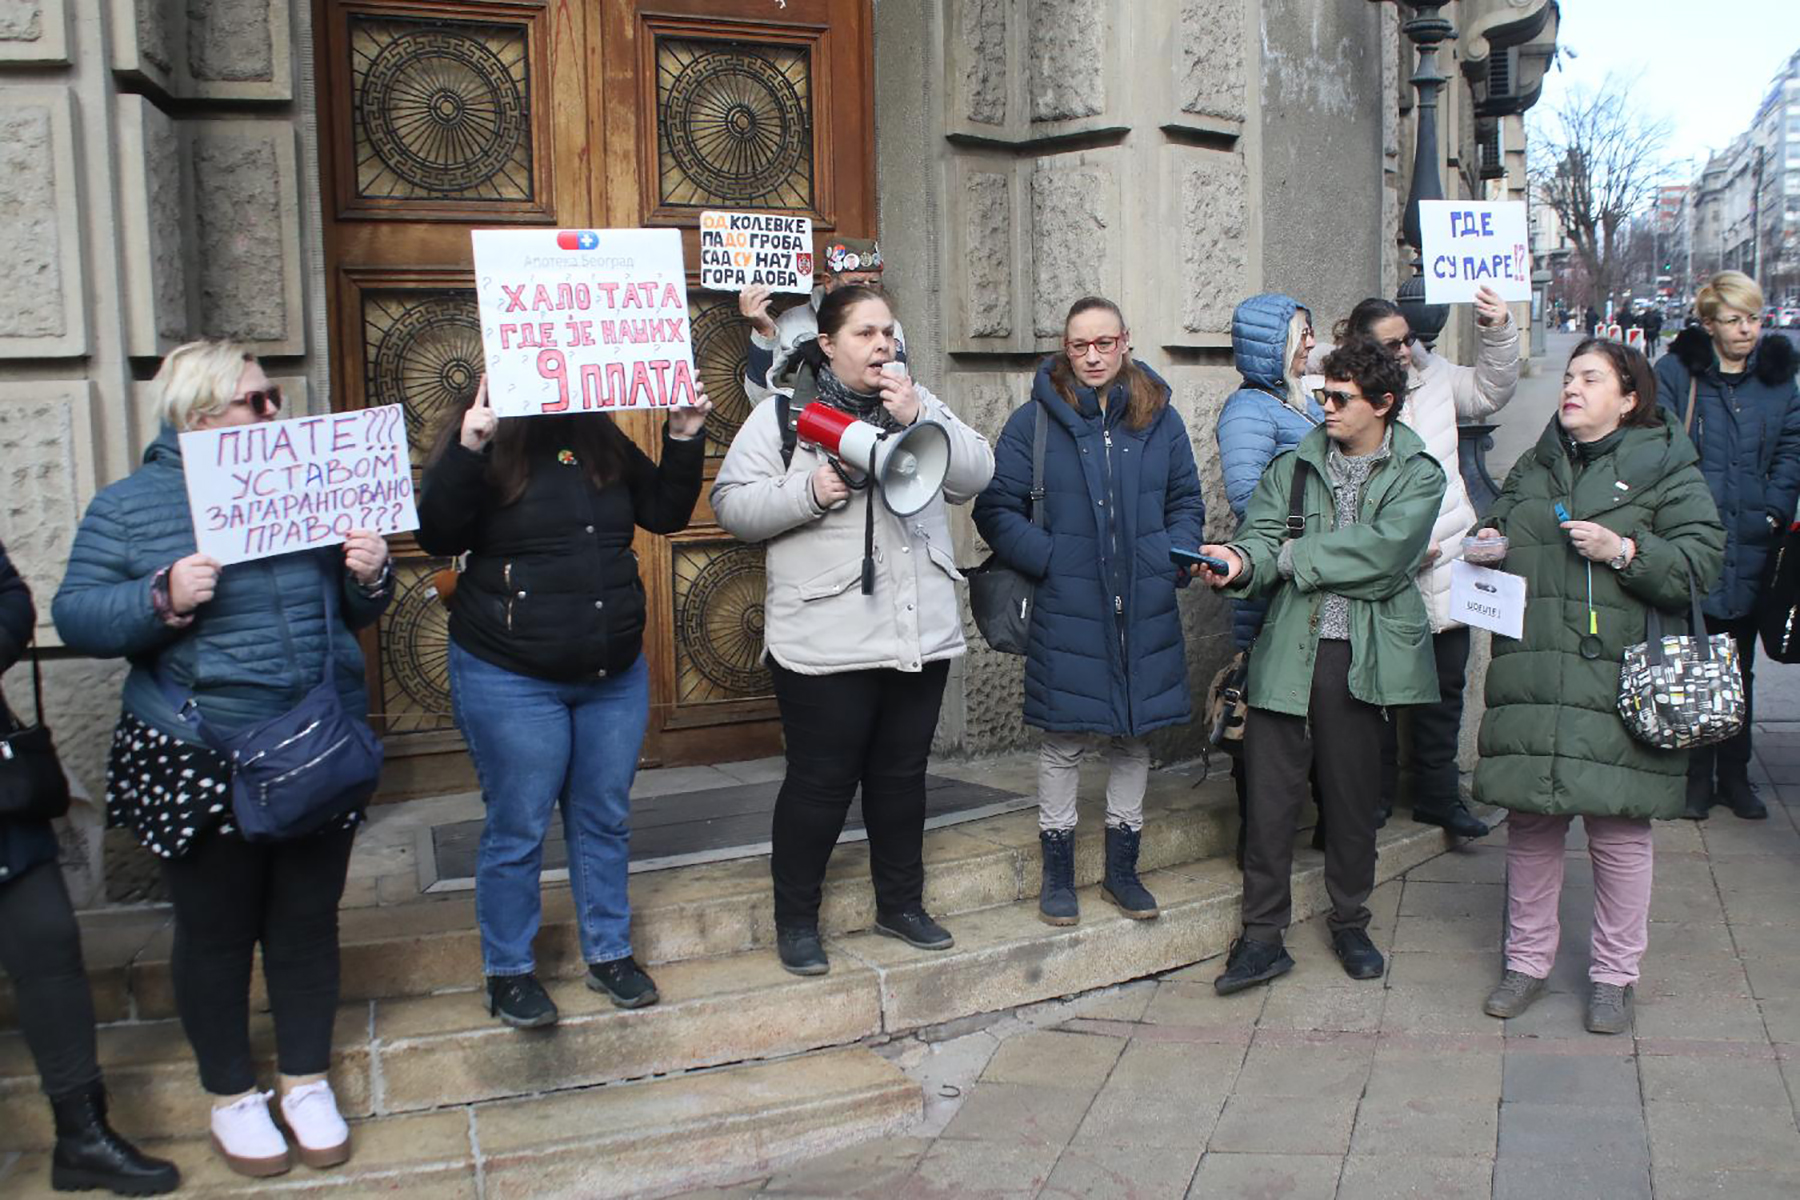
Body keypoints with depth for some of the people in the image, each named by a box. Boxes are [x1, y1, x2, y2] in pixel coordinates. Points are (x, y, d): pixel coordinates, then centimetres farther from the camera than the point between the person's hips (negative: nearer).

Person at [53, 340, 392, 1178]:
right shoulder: (130, 506, -2)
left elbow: (351, 613, 14)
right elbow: (75, 618, -7)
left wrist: (369, 574, -8)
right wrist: (163, 600, -24)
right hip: (202, 769, -3)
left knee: (307, 923, 14)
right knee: (216, 933, 11)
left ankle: (307, 1082, 32)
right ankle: (231, 1095, 30)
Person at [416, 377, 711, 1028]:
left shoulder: (605, 443, 6)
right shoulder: (483, 442, -7)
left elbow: (667, 512, 11)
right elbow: (437, 536, -18)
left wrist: (684, 441, -2)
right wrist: (468, 451, -30)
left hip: (615, 674, 5)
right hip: (511, 680, -5)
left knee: (605, 821, 15)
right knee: (517, 829, 5)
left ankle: (609, 953, 30)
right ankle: (509, 972, 22)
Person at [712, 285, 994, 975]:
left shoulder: (920, 405, 11)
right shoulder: (783, 415, -2)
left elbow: (976, 474, 0)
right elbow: (731, 504, -7)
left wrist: (919, 420, -13)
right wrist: (808, 492, -20)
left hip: (920, 632, 5)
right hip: (825, 642, -5)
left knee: (902, 774, 16)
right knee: (820, 781, 3)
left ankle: (901, 904, 32)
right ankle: (795, 921, 19)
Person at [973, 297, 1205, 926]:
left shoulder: (1160, 418, 7)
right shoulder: (1035, 418, -3)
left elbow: (1187, 503, 14)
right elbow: (996, 508, -3)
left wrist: (1173, 561, -3)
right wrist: (1051, 559, -14)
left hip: (1144, 611, 3)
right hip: (1066, 611, -3)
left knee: (1133, 736, 13)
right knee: (1064, 739, 4)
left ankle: (1122, 869, 29)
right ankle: (1058, 875, 21)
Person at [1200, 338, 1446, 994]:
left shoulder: (1418, 474, 2)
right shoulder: (1295, 465, 12)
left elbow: (1382, 552, -13)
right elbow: (1262, 535, 0)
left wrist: (1290, 556, -8)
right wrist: (1242, 562, -23)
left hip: (1362, 657, -1)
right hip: (1288, 650, 2)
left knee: (1353, 798, 10)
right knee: (1269, 793, 0)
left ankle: (1350, 925, 29)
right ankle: (1263, 937, 10)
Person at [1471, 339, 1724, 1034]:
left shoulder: (1665, 469, 2)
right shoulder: (1534, 468, 17)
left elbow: (1700, 562, -5)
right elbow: (1502, 526, 31)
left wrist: (1624, 551, -17)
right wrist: (1489, 541, 9)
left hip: (1616, 687, -4)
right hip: (1530, 683, 4)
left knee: (1619, 833, 2)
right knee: (1530, 826, 9)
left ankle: (1613, 974, 18)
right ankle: (1527, 961, 24)